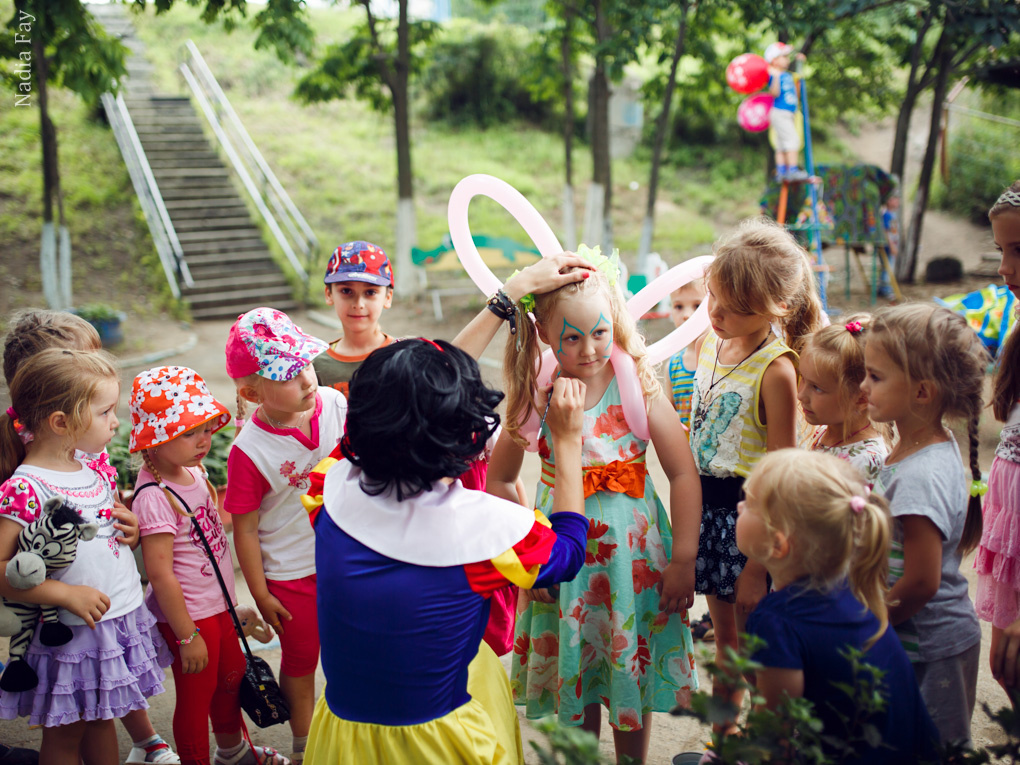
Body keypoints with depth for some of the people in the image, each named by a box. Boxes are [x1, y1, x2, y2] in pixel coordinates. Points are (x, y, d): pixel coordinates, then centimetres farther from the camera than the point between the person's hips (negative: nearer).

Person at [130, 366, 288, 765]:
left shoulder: (192, 471, -1)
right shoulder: (155, 497, -27)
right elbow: (160, 574, -24)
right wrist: (188, 636, -19)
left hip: (217, 605, 9)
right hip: (189, 614, -9)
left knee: (231, 676, 25)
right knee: (197, 695, 9)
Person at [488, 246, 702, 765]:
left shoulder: (636, 386, -11)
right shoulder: (534, 397, -7)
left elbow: (684, 473, -8)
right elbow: (499, 481, 4)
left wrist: (683, 559, -9)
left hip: (632, 547, -1)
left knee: (633, 678, 14)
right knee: (574, 680, 13)